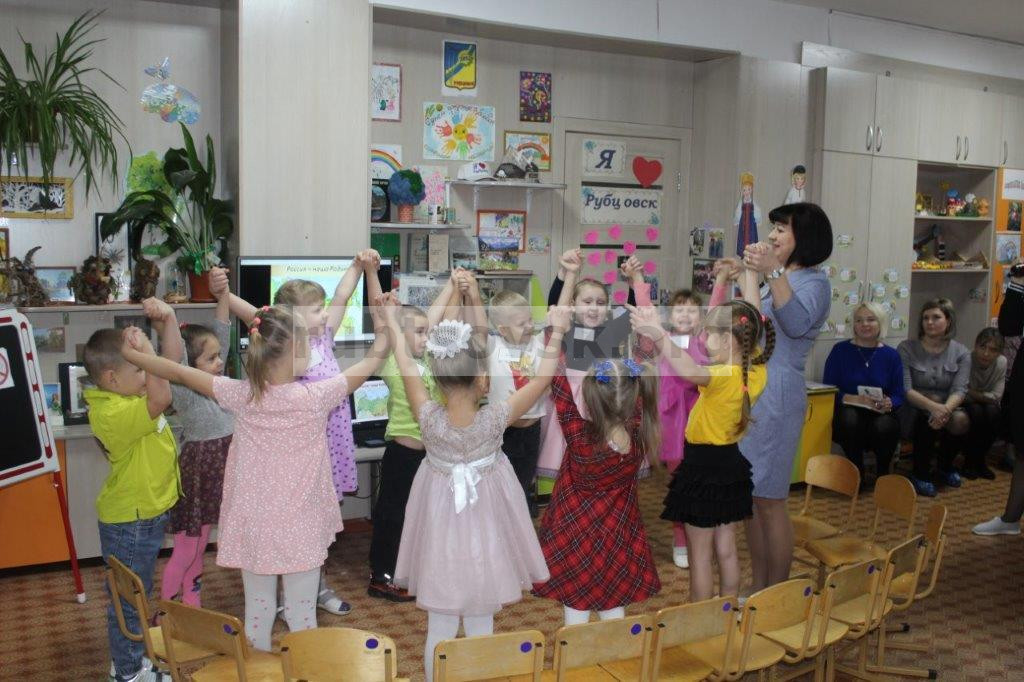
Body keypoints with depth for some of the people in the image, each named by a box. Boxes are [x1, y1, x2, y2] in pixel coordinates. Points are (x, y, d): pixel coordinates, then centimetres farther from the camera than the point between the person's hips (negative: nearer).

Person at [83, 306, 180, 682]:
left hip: (146, 512, 10)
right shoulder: (113, 413, -29)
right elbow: (162, 397, -42)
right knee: (129, 600, 8)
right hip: (130, 521, -10)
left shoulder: (126, 394, 1)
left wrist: (164, 322, -7)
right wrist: (146, 350, -34)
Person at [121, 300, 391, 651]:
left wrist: (133, 354, 15)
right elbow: (370, 363, -3)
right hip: (301, 530, -2)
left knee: (257, 614, 17)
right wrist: (382, 330, 11)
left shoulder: (242, 396, -10)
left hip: (255, 527, 3)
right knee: (303, 617, 10)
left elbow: (181, 373, 2)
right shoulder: (315, 397, -16)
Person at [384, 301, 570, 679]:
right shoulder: (494, 419, -20)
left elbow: (408, 370, -4)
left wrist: (394, 326, 9)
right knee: (480, 629, 13)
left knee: (440, 629, 13)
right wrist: (556, 332, -1)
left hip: (441, 538, 1)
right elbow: (542, 378, -11)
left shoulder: (429, 419, -17)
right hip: (482, 538, -1)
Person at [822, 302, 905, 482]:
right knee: (849, 417, -36)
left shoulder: (891, 355, 9)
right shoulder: (840, 350, 3)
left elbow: (899, 395, 5)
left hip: (880, 415, 1)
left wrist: (889, 403, -19)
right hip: (847, 415, -1)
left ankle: (883, 474, -4)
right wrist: (851, 398, -20)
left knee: (884, 427, -34)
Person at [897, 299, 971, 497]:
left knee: (960, 420, -30)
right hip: (914, 412, -2)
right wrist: (932, 406, -30)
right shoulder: (906, 349, -3)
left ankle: (945, 466, 2)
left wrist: (945, 409, -31)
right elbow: (905, 390, -13)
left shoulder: (961, 353, 4)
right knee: (928, 419, -34)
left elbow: (959, 390, -9)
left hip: (947, 406, 2)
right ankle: (920, 474, -11)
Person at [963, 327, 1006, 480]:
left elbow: (996, 396, -16)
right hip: (965, 405, -2)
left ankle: (980, 459, -10)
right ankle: (969, 460, -14)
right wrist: (983, 396, -34)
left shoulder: (1001, 362, -18)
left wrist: (971, 392, -23)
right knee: (976, 411, -32)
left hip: (987, 404, 2)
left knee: (993, 412, -29)